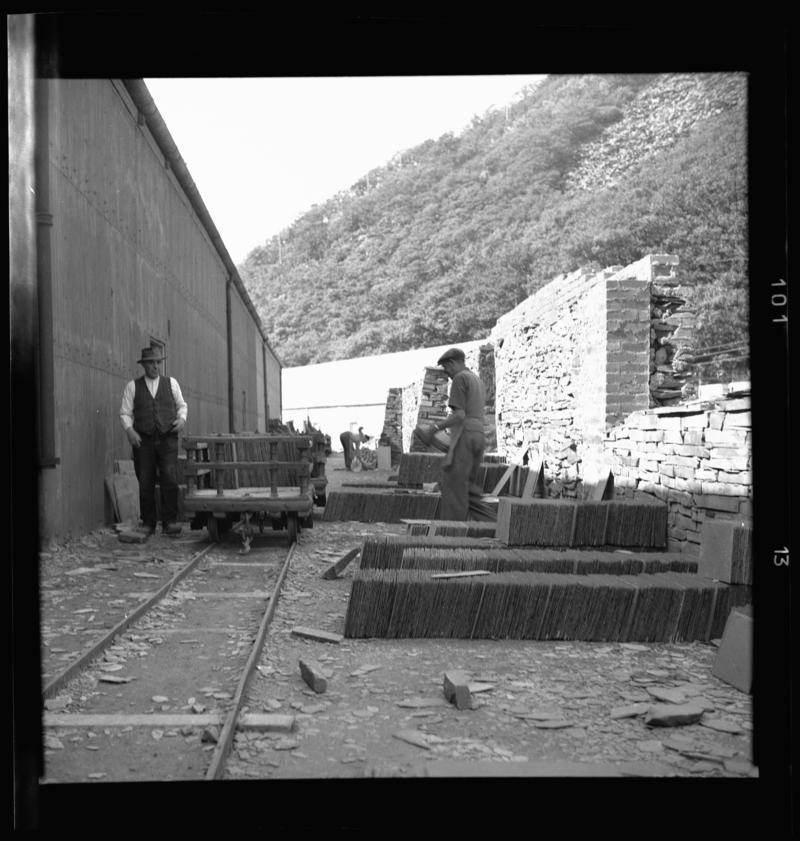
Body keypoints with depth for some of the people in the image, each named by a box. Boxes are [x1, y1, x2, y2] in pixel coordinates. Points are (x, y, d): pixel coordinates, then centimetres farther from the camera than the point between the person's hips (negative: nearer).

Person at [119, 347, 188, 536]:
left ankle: (169, 522, -4)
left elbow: (181, 405, 20)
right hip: (143, 440, 0)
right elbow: (125, 413, 7)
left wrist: (182, 418, 0)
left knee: (170, 480, -11)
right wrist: (129, 430, -9)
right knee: (145, 483, 0)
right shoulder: (132, 386, 9)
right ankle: (148, 523, 10)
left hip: (167, 438, 0)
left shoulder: (171, 382, 13)